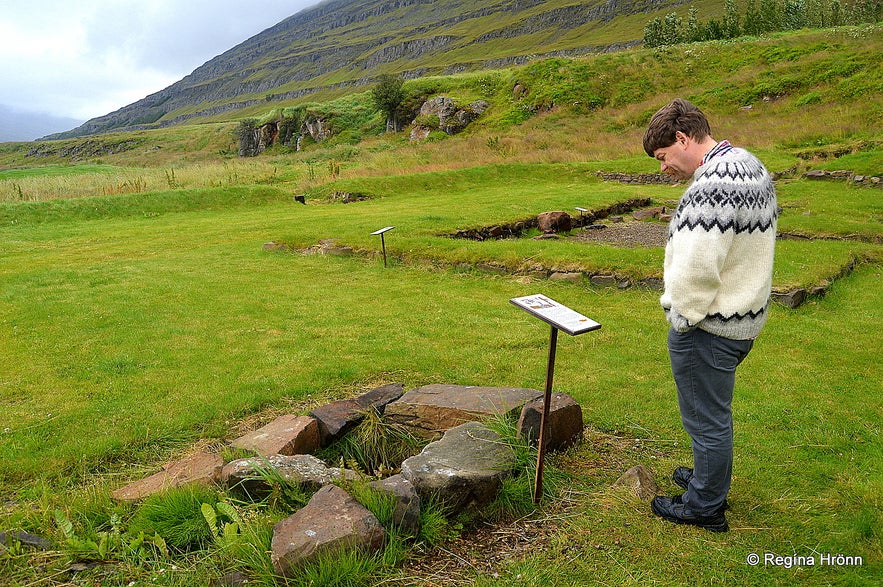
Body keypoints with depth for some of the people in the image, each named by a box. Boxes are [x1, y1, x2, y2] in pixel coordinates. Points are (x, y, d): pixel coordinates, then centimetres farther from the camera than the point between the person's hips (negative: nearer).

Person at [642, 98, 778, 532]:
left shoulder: (711, 186, -26)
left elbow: (696, 270, -32)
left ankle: (704, 507, 26)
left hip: (705, 326, -10)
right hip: (744, 318, 10)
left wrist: (682, 317, -15)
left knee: (706, 419, 8)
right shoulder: (751, 165, 8)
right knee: (715, 411, 26)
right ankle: (711, 480, 45)